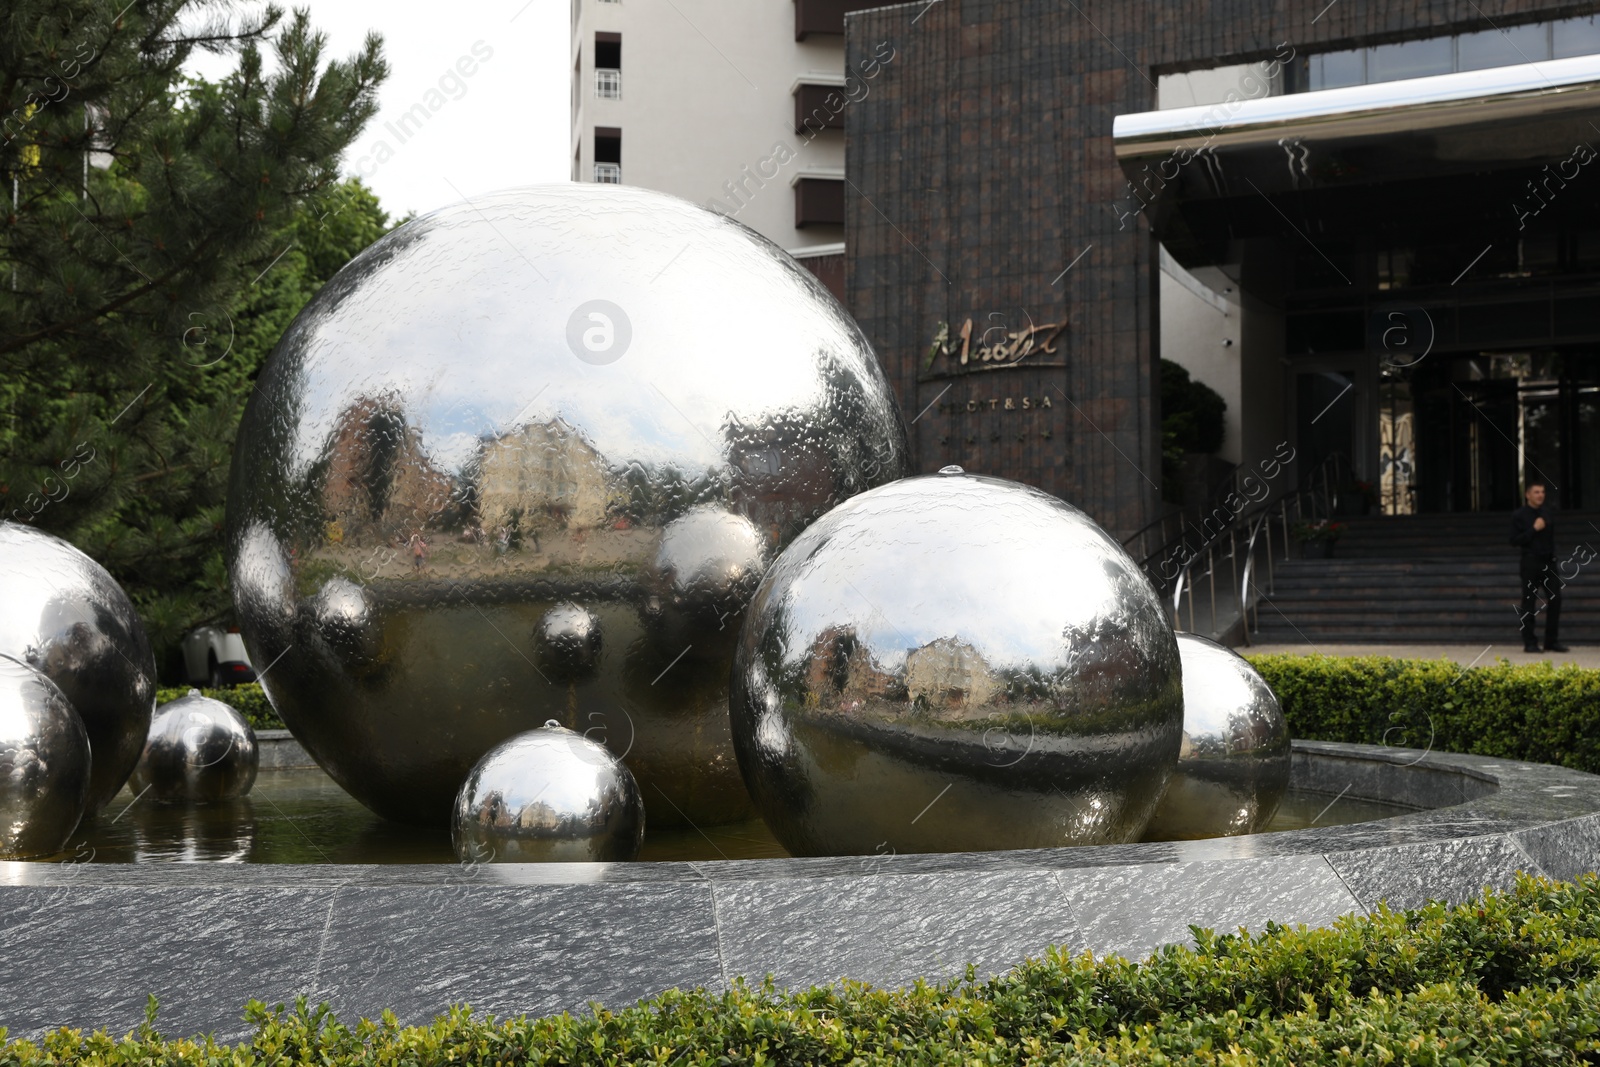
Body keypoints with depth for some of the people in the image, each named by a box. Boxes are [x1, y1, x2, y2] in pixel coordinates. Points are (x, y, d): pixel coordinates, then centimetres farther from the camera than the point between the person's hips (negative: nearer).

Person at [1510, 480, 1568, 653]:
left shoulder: (1548, 514, 12)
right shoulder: (1519, 515, -2)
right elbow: (1515, 540, -9)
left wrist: (1553, 554, 14)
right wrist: (1534, 530, -14)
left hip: (1549, 562, 5)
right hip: (1531, 562, -5)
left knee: (1555, 599, 0)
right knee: (1529, 603, -1)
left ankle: (1552, 641, 8)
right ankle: (1530, 642, 6)